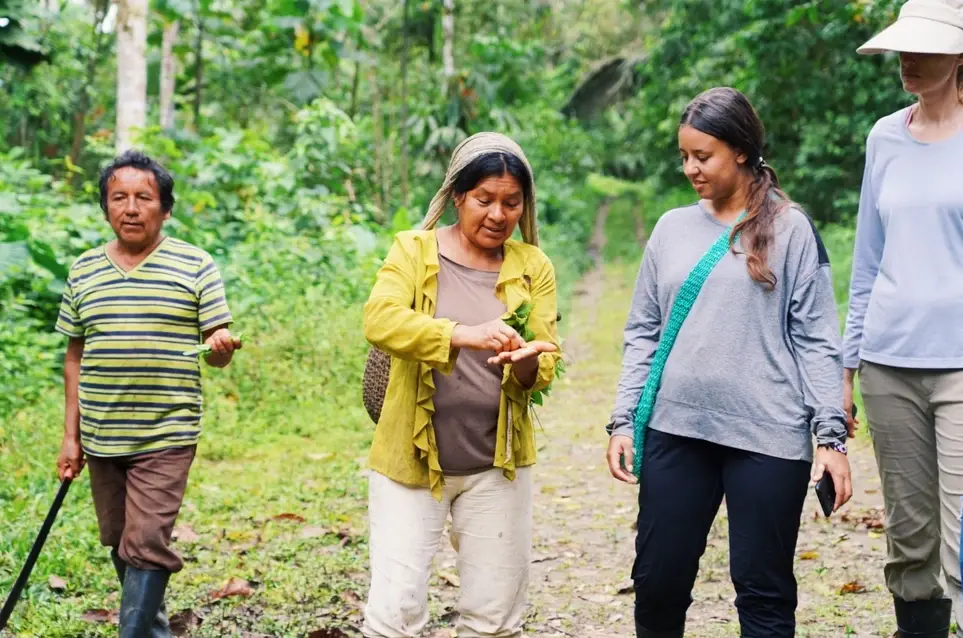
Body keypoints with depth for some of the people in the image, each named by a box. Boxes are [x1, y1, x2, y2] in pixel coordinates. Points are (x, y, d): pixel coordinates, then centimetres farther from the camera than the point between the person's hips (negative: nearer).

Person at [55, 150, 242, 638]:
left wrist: (220, 346, -25)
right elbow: (75, 357, 12)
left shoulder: (195, 267, -2)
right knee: (120, 545, 13)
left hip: (166, 437, -4)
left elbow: (218, 350, 0)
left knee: (146, 547, -10)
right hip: (102, 440, 4)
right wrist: (71, 436, 11)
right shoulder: (84, 272, 8)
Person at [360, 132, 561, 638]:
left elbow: (544, 366, -1)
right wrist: (464, 334, -35)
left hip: (497, 464, 3)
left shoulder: (533, 267, 6)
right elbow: (380, 321, -20)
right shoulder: (414, 250, -2)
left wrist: (525, 363, -26)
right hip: (411, 459, -2)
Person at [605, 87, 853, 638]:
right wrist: (624, 421, 5)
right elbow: (643, 333, 12)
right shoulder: (672, 228, 11)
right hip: (675, 431, 3)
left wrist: (831, 435, -8)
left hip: (768, 436, -3)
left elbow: (816, 340, -2)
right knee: (659, 580, 6)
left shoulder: (791, 230, 1)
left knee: (764, 589, 2)